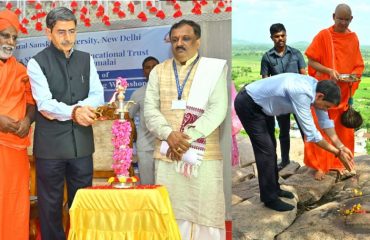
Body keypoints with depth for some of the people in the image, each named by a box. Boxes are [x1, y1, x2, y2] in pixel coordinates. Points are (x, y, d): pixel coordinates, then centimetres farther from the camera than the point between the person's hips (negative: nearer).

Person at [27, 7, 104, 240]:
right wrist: (73, 111, -32)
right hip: (50, 144, -3)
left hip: (82, 141, 4)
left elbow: (97, 95, 1)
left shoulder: (86, 59, 10)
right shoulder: (37, 63, -4)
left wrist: (82, 107, -21)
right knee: (50, 205, 7)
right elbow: (45, 104, -15)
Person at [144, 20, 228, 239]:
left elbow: (218, 109, -7)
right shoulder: (159, 71, 13)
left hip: (205, 156, -2)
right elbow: (150, 109, 5)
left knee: (205, 212, 1)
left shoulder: (215, 68, 3)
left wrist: (188, 137, -15)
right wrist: (169, 135, -13)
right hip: (167, 156, 3)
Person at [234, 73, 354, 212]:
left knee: (271, 146, 16)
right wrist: (337, 153, -21)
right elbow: (311, 133, -30)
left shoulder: (316, 87, -7)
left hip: (261, 104, 10)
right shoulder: (301, 94, -35)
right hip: (247, 105, -10)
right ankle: (270, 198, 1)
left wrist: (341, 146, 0)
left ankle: (274, 189, 29)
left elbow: (325, 120, 4)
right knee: (266, 149, -9)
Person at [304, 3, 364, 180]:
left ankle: (339, 163, 22)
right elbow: (311, 61, -8)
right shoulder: (323, 35, -6)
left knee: (344, 129, 9)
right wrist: (329, 71, -22)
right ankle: (320, 166, 7)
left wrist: (353, 76, -11)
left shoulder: (353, 38, 6)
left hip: (345, 92, 4)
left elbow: (359, 66, 10)